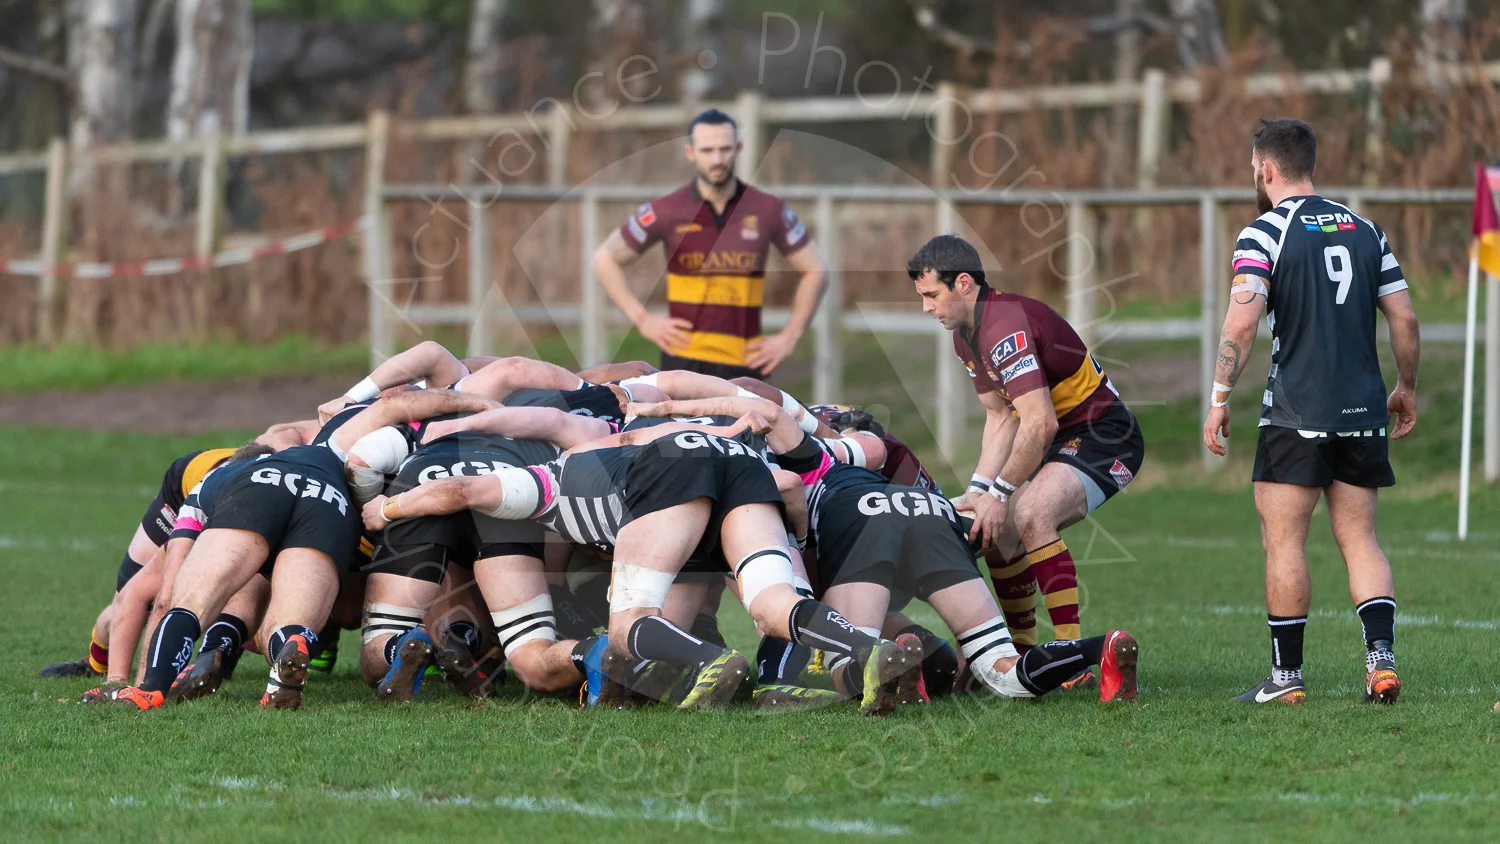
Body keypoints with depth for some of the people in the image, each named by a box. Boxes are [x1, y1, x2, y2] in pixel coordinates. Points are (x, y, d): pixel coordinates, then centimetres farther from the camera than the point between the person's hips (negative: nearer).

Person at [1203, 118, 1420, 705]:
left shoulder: (1265, 233, -5)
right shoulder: (1363, 230, 11)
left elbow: (1241, 324, -14)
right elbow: (1404, 318, 11)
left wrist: (1219, 400, -9)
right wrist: (1406, 388, 23)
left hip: (1296, 413, -5)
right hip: (1363, 413, 5)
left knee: (1283, 542, 1)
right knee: (1359, 540, 9)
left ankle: (1286, 675, 1)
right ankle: (1381, 657, -7)